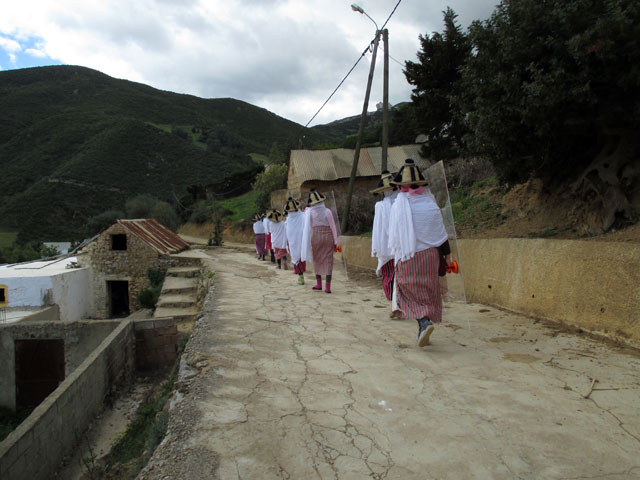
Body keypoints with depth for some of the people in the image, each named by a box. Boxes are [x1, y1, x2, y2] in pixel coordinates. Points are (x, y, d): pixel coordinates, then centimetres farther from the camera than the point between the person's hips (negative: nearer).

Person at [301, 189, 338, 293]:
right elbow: (333, 226, -4)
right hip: (328, 237, -1)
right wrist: (335, 241, 2)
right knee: (328, 261, 0)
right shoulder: (327, 211, -5)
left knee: (317, 260, 15)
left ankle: (319, 284, 20)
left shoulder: (309, 212, -4)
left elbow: (309, 227, 5)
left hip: (315, 237, 1)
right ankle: (327, 287, -5)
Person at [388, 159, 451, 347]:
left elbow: (393, 235, -5)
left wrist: (395, 253, 10)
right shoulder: (430, 204, -3)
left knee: (411, 290, 5)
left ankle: (424, 321, -17)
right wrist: (447, 254, 10)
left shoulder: (398, 206, -10)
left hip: (407, 256, -2)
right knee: (428, 290, 13)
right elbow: (441, 233, 1)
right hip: (429, 254, 3)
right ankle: (423, 328, 19)